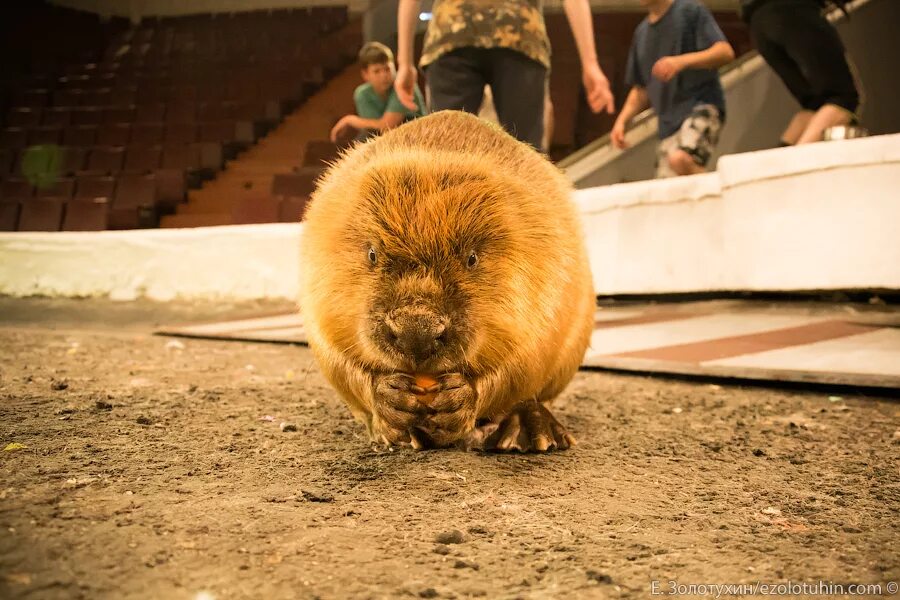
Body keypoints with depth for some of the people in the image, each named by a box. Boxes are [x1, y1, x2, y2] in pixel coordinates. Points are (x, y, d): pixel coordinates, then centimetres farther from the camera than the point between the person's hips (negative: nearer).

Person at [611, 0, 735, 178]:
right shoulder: (641, 32, 19)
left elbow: (725, 52, -10)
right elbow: (641, 90, 24)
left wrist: (682, 61, -25)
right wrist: (621, 120, 7)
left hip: (702, 105, -6)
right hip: (669, 123, 7)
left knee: (680, 159, -33)